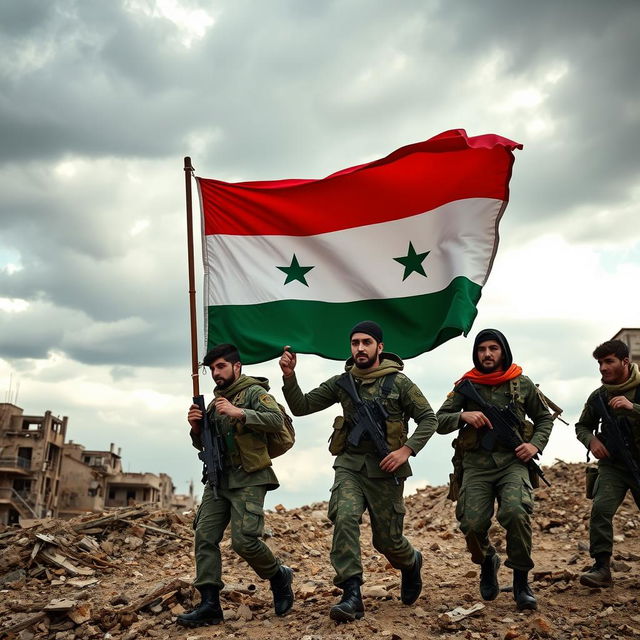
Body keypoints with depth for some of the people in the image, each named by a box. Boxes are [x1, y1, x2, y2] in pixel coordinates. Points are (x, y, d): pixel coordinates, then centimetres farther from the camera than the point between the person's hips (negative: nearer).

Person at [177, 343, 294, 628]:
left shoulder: (254, 392, -2)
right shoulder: (216, 402, 20)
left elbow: (277, 420, -19)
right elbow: (203, 444, 22)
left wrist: (239, 413, -26)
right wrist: (196, 427, 0)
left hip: (248, 480, -7)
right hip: (218, 478, 8)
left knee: (243, 540, -15)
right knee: (205, 537, -3)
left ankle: (279, 577, 11)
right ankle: (210, 605, 1)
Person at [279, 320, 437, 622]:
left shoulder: (398, 381, -4)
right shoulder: (342, 382, 5)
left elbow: (428, 419, -2)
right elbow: (301, 406, 4)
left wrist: (407, 449, -15)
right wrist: (289, 376, -12)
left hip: (384, 469, -2)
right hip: (349, 465, 2)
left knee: (387, 538, 7)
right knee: (344, 518, -23)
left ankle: (411, 563, 42)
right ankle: (351, 596, -15)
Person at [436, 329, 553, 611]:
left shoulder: (522, 384, 8)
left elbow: (544, 418, 20)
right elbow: (439, 422, 4)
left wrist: (536, 444, 2)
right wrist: (464, 415, -15)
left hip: (512, 463, -1)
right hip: (476, 465, 1)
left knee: (516, 512, -27)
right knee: (472, 524, -14)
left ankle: (521, 581, -6)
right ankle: (487, 563, 22)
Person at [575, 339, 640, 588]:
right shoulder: (599, 396, 0)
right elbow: (582, 426, 12)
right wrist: (591, 439, -8)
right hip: (613, 464, 1)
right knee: (601, 509, -18)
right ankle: (601, 567, -14)